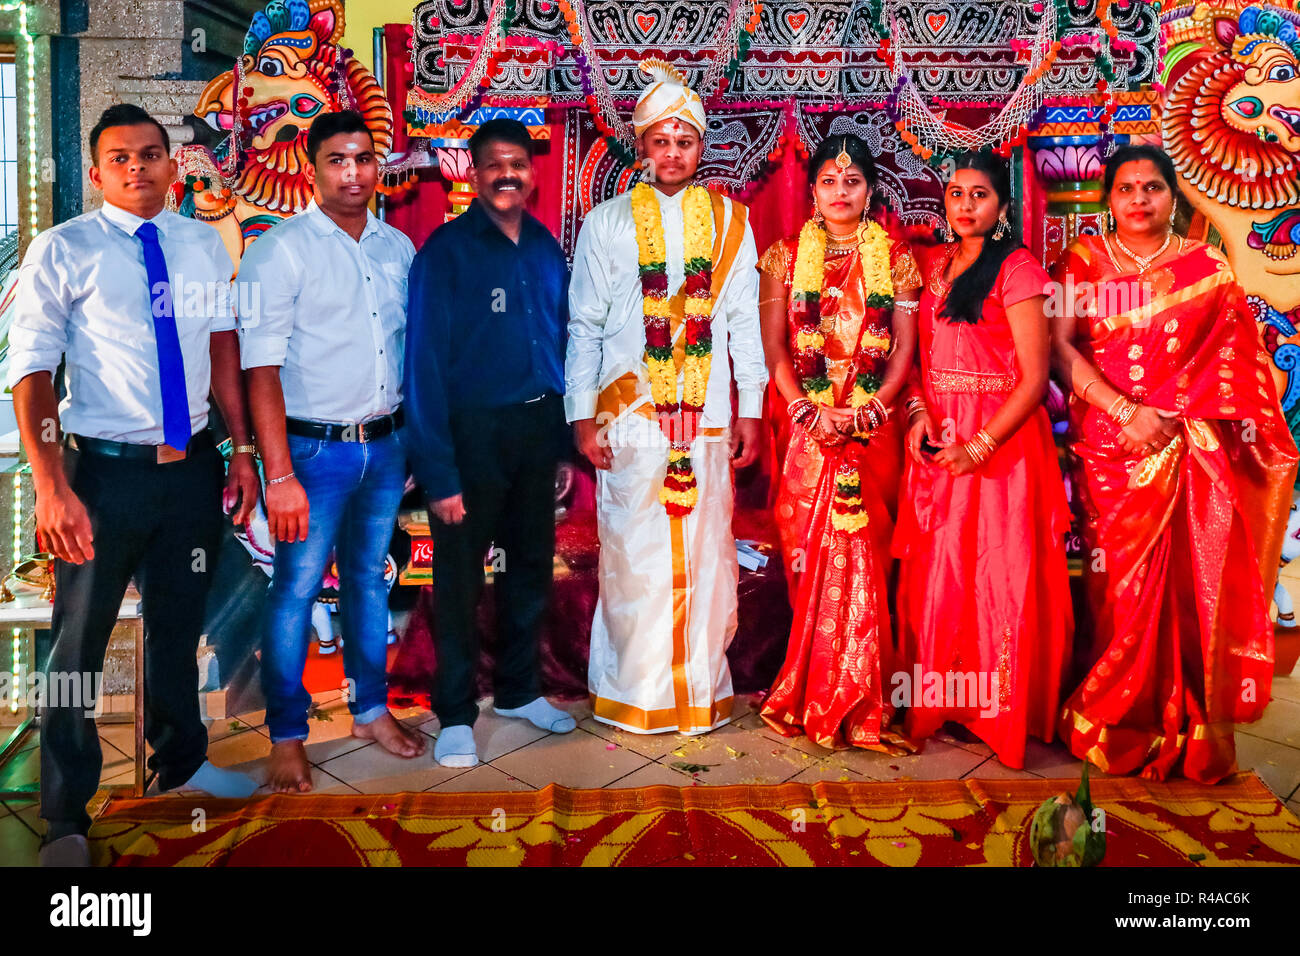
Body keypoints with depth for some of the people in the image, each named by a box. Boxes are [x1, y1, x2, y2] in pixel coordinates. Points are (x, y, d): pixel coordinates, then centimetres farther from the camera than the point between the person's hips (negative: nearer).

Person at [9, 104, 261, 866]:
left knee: (179, 626, 19)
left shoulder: (203, 245, 5)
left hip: (193, 466, 4)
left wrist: (242, 450, 6)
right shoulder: (63, 251, -7)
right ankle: (67, 814, 25)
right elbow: (31, 372, -10)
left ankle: (181, 762, 42)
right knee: (80, 641, 7)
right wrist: (53, 491, -18)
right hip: (105, 468, -4)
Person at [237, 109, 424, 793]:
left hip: (385, 447, 5)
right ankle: (287, 737, 16)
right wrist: (280, 476, -19)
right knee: (297, 589, 1)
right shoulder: (279, 251, -8)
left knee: (369, 581, 16)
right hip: (314, 449, -5)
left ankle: (372, 710, 31)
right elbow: (262, 370, -13)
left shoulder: (398, 248, 9)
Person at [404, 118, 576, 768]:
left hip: (538, 427, 6)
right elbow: (425, 365, -13)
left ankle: (519, 690, 35)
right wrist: (438, 472, -19)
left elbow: (562, 342, 10)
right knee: (461, 575, 5)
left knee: (532, 565, 16)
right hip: (474, 429, -5)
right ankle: (456, 716, 20)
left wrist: (564, 442, 3)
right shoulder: (446, 251, -10)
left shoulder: (547, 250, 7)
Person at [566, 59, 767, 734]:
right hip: (629, 416, -1)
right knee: (633, 553, 1)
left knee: (705, 553, 2)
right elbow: (583, 325, 5)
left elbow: (745, 322, 10)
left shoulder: (730, 222, 11)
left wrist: (751, 411, 5)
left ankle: (702, 689, 15)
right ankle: (634, 693, 14)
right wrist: (582, 415, -1)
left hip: (707, 416, 1)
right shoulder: (606, 223, 7)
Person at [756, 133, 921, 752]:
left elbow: (904, 348, 4)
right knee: (808, 559, -1)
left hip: (873, 427, 0)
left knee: (864, 560, -2)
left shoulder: (895, 257, 9)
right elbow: (774, 347, 3)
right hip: (805, 424, 0)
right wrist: (809, 410, -10)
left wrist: (866, 410, -11)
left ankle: (857, 706, 9)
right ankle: (812, 701, 11)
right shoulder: (786, 256, 9)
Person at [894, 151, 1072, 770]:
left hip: (1000, 440, -5)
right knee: (935, 571, 7)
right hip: (938, 440, 6)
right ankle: (940, 701, 22)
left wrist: (980, 446, -16)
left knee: (998, 573, -1)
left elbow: (1034, 376, -11)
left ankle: (1002, 713, 14)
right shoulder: (934, 265, 12)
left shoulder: (1017, 269, -7)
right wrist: (920, 410, -1)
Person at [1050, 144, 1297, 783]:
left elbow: (1234, 366, 6)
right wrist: (1125, 411, -14)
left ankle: (1188, 732, 10)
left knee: (1189, 584, -3)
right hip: (1110, 449, 0)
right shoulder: (1083, 262, 8)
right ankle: (1120, 729, 13)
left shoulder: (1208, 269, 10)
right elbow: (1061, 348, -4)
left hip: (1192, 452, 1)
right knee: (1120, 586, -1)